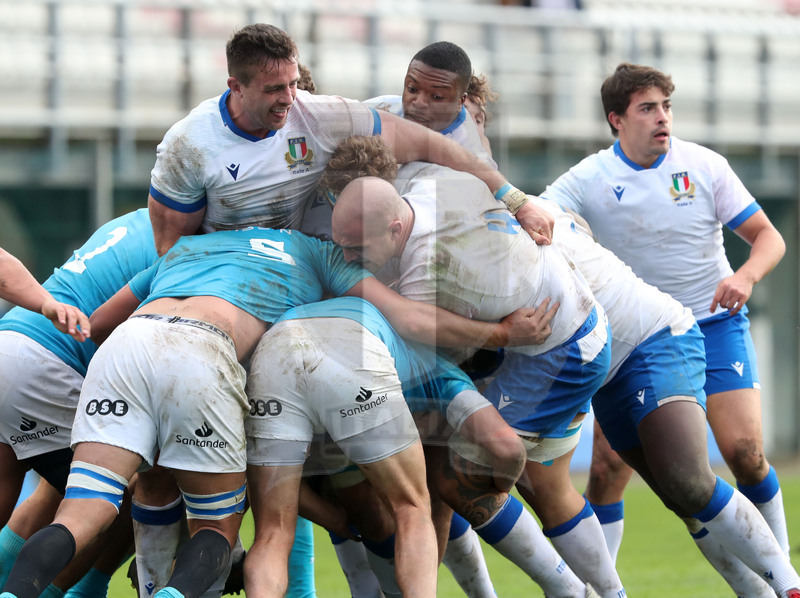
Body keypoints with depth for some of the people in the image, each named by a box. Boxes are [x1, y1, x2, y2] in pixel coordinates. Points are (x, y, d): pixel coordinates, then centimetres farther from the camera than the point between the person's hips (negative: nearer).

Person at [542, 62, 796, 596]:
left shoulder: (705, 166, -6)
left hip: (714, 324, -1)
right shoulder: (589, 180, -6)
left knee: (744, 452, -13)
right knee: (607, 468, -9)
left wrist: (745, 277, -23)